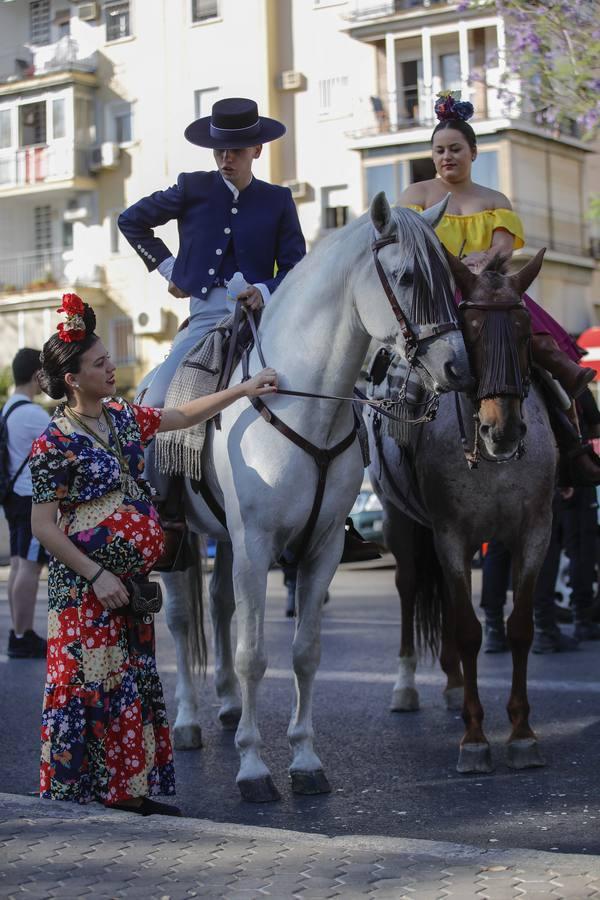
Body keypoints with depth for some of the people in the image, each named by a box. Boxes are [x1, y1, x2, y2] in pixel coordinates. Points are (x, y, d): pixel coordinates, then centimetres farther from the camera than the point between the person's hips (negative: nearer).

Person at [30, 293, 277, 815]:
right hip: (85, 590, -8)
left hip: (130, 583, 8)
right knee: (86, 690, -4)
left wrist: (243, 390, 16)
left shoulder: (122, 417, 7)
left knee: (134, 687, 11)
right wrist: (96, 575, -19)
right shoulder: (56, 442, -14)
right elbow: (43, 527, -15)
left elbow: (185, 416, 22)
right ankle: (76, 798, 6)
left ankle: (129, 792, 20)